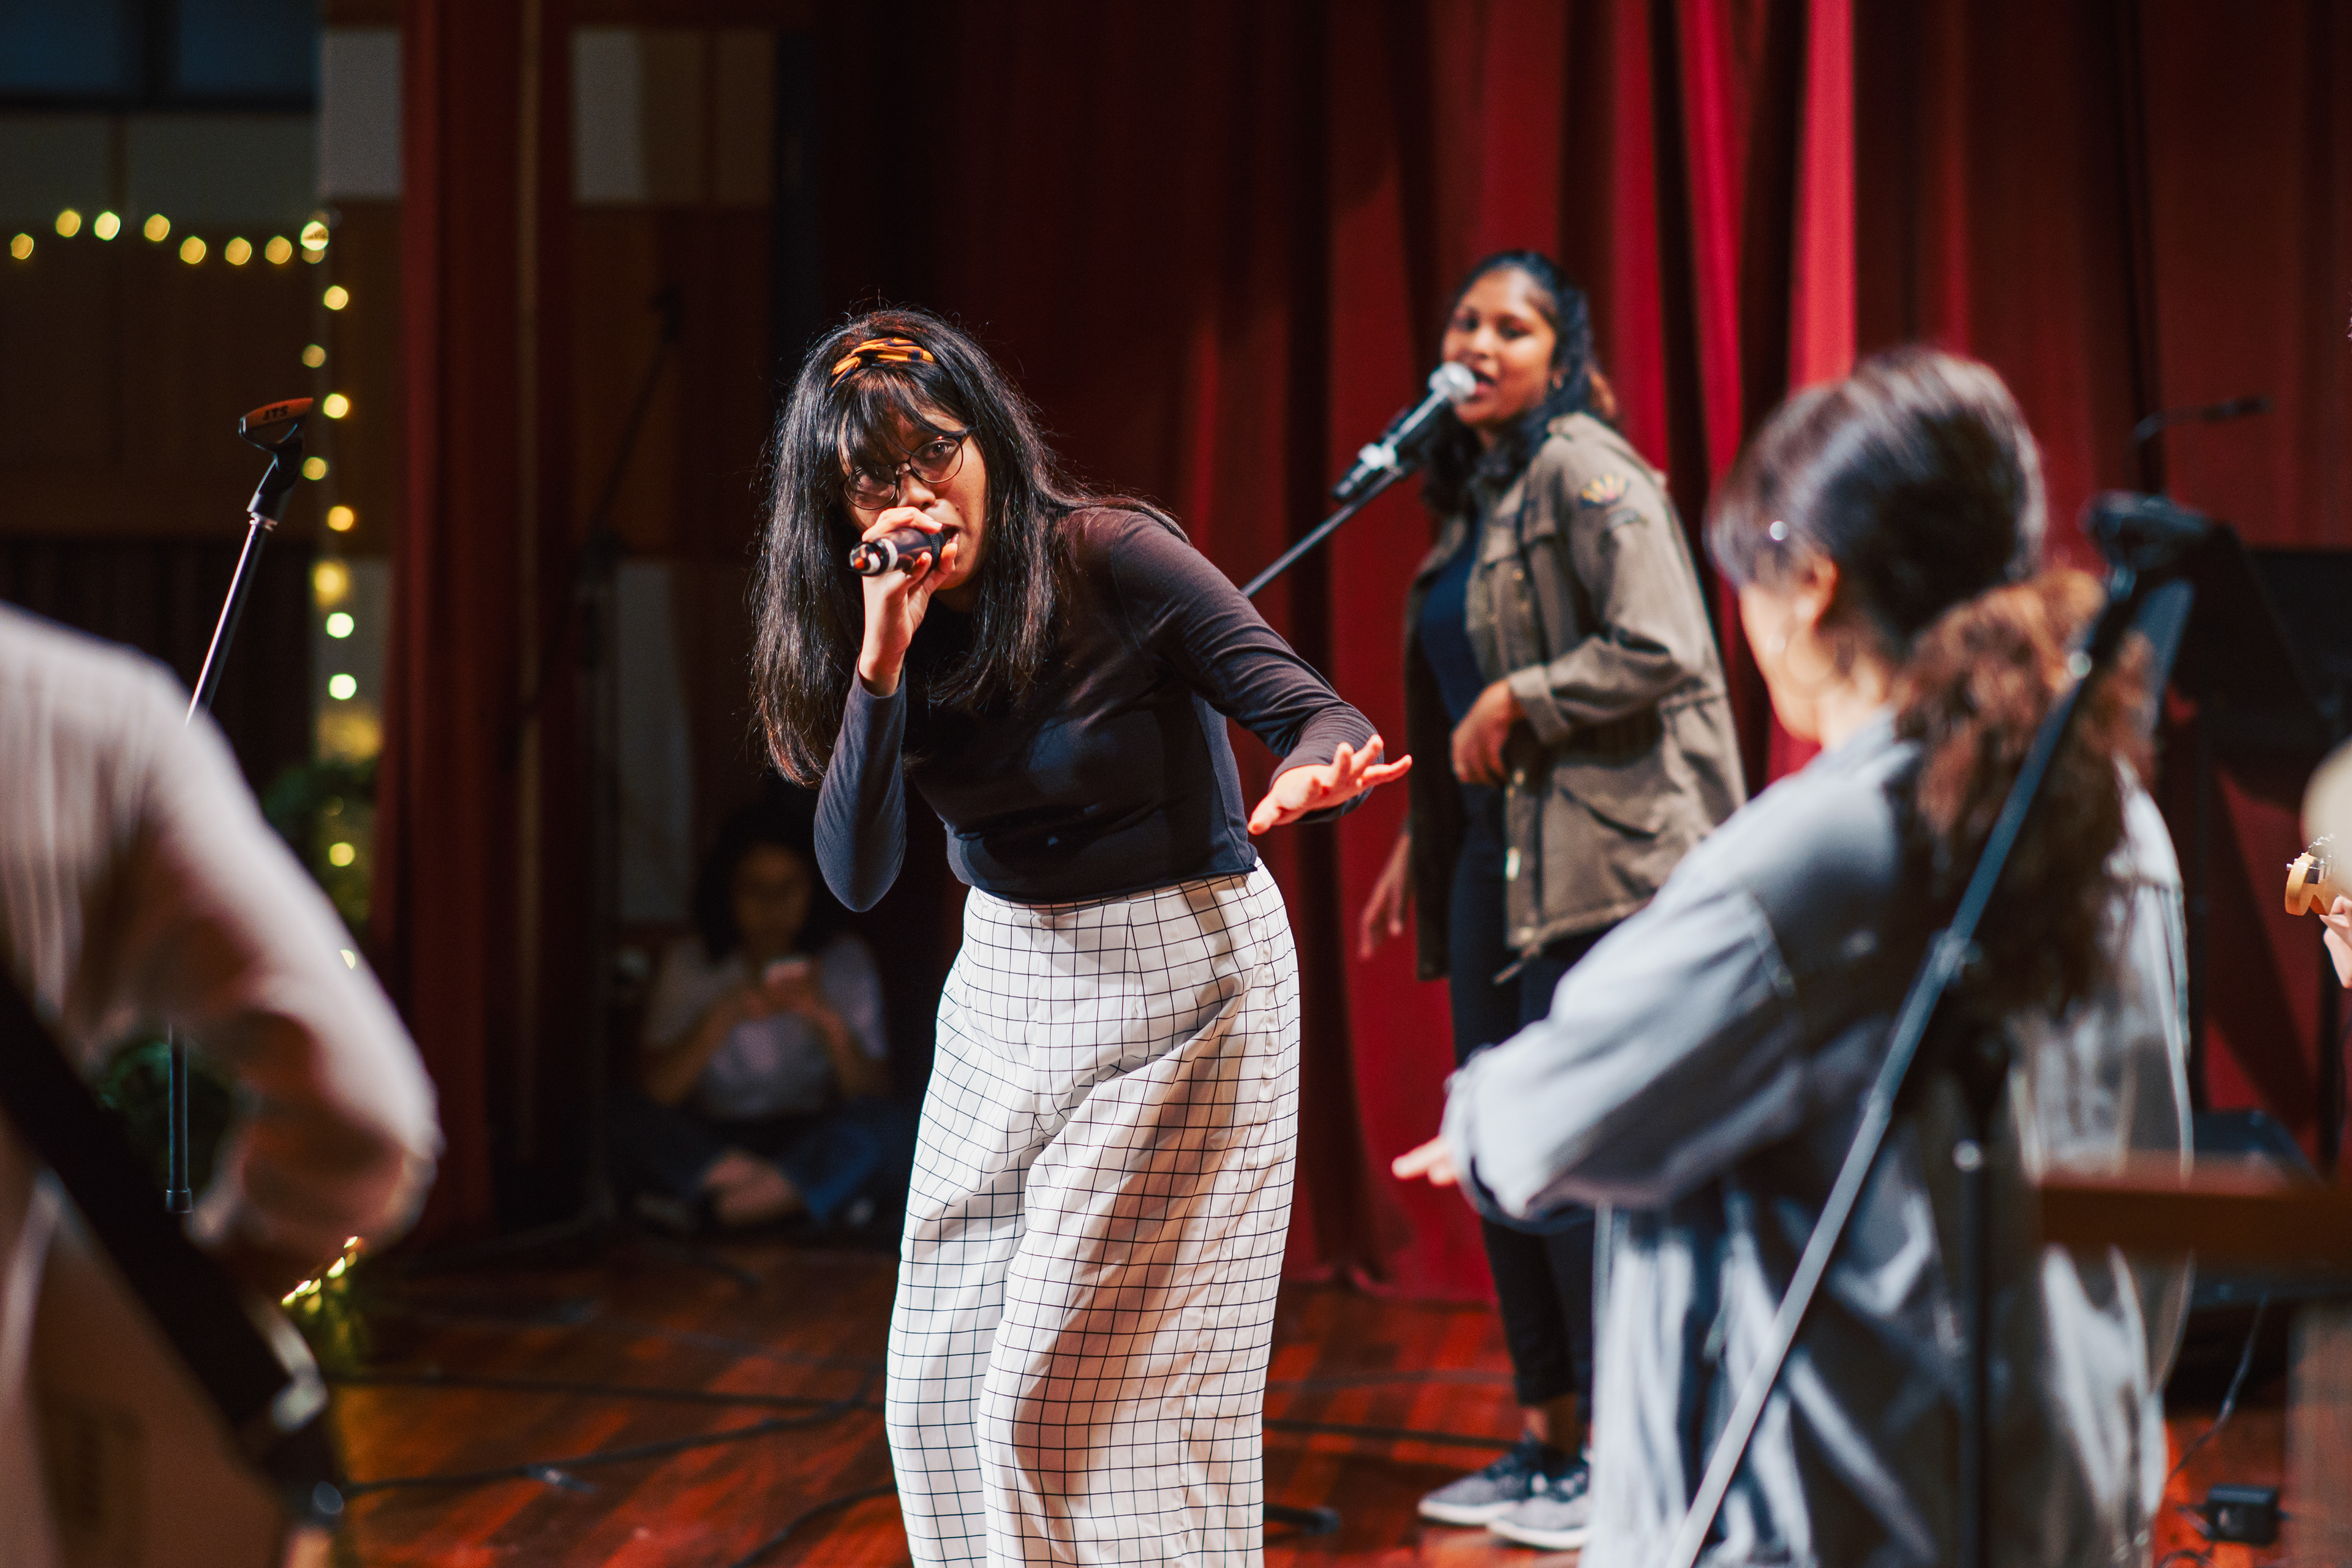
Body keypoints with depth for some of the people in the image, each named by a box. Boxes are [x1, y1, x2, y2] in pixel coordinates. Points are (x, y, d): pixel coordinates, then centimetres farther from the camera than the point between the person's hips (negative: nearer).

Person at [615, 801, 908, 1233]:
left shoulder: (845, 961, 2)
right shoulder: (690, 963, 1)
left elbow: (875, 1095, -5)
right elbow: (655, 1091, -9)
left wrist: (828, 1021, -21)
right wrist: (724, 1016, -21)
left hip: (813, 1140, 0)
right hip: (713, 1140, 0)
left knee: (884, 1128, -31)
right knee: (632, 1119, -28)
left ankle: (696, 1195, -31)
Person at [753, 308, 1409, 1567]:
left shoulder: (1110, 558, -17)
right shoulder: (877, 630, -2)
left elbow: (1314, 714, -19)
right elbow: (856, 876, -10)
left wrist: (1307, 778, -43)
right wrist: (881, 664, -21)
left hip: (1179, 982, -6)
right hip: (1006, 986, 6)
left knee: (1083, 1392, -8)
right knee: (945, 1387, 6)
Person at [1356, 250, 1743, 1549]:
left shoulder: (1587, 473, -8)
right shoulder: (1469, 494, 18)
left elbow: (1661, 653, -19)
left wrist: (1516, 700, -12)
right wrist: (1418, 844, 21)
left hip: (1598, 855, -9)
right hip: (1495, 856, 9)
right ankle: (1544, 1442, 20)